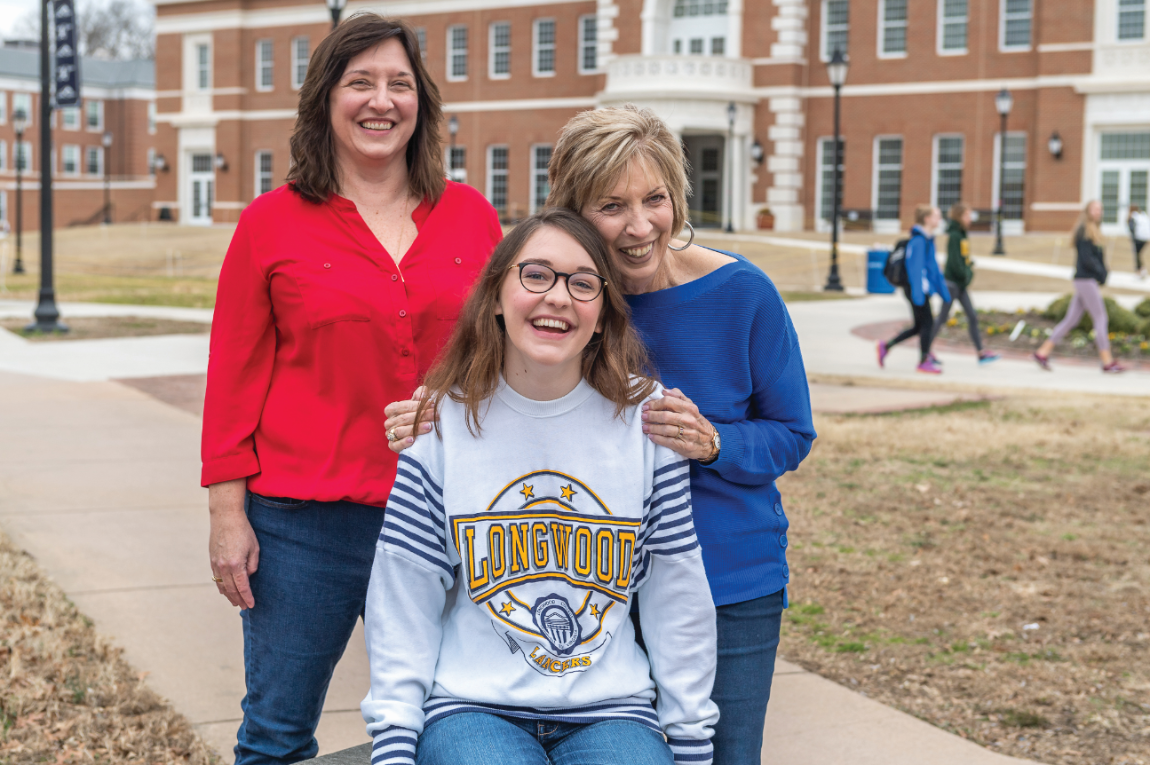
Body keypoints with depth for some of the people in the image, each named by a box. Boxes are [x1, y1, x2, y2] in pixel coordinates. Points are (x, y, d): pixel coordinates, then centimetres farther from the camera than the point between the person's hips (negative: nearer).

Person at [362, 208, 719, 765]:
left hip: (610, 712, 2)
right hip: (470, 708, -1)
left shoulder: (643, 421, 1)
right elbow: (403, 599, 1)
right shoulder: (443, 422, -1)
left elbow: (678, 597, 6)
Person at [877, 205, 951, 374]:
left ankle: (886, 346, 19)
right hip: (917, 289, -10)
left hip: (923, 288, 10)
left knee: (919, 326, 13)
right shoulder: (918, 241, -16)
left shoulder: (928, 240, 15)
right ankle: (924, 361, 5)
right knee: (927, 323, -4)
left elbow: (934, 267, 20)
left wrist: (943, 291, 21)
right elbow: (915, 268, -21)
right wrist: (918, 293, -24)